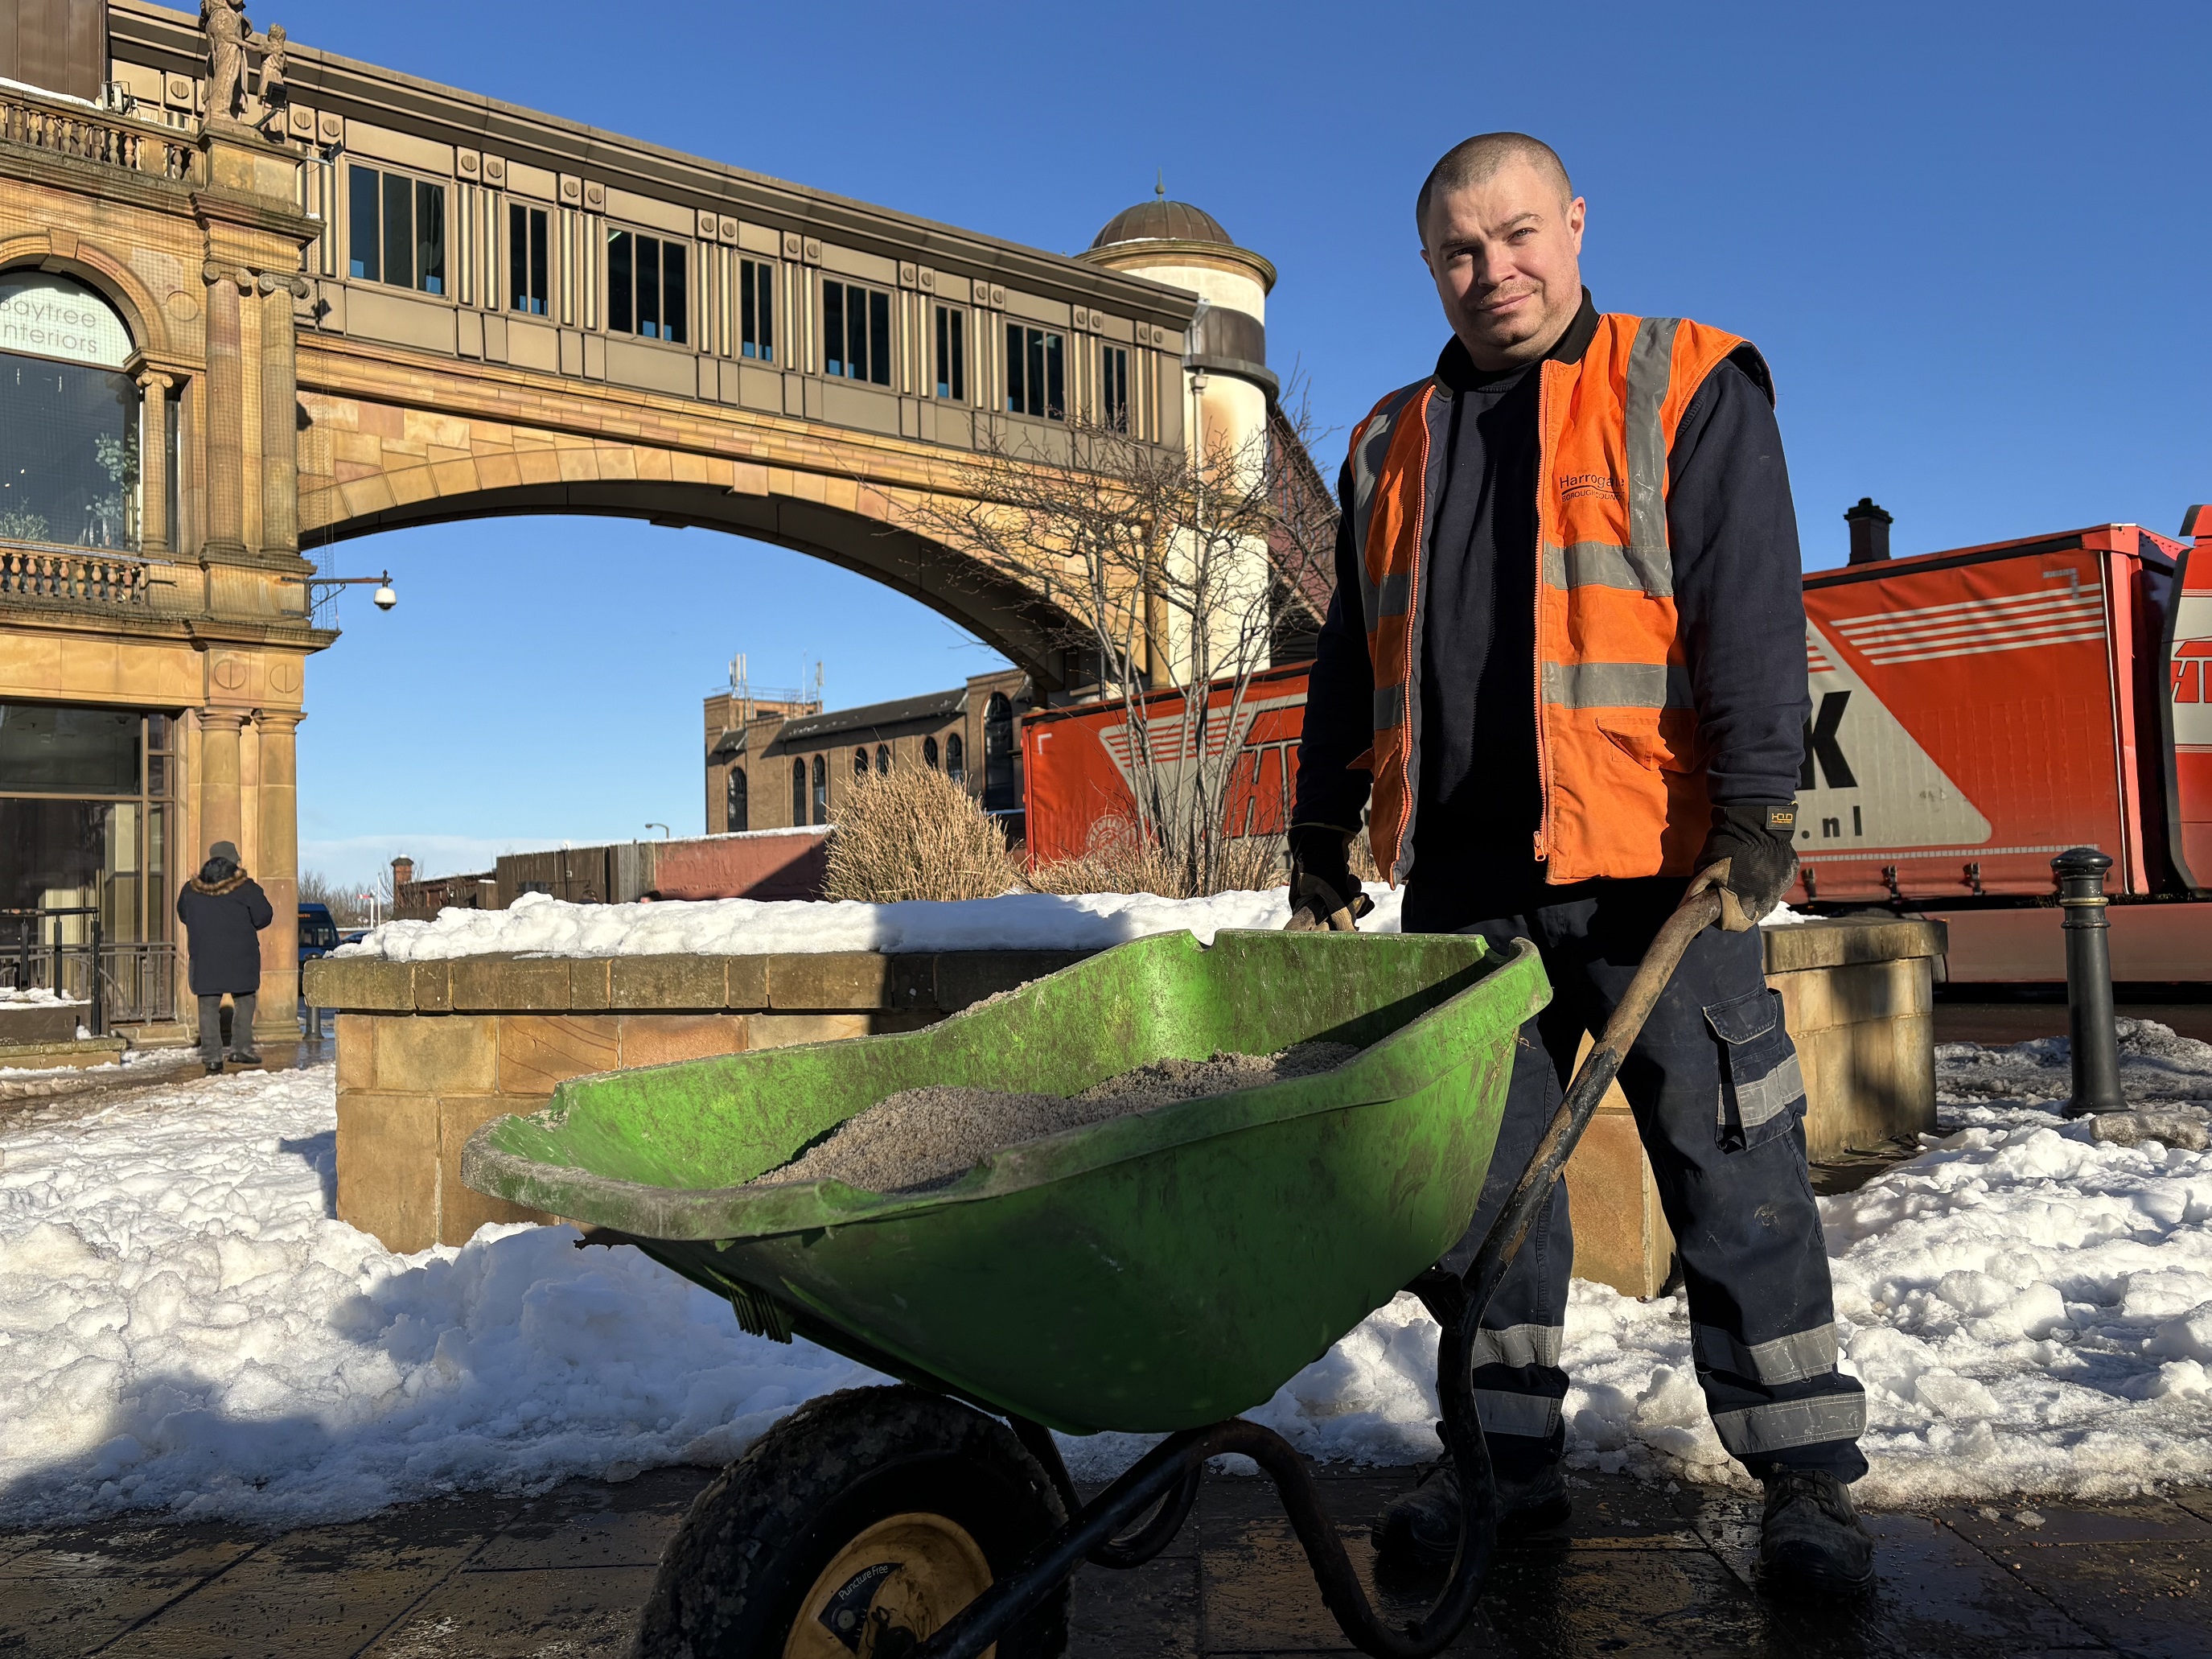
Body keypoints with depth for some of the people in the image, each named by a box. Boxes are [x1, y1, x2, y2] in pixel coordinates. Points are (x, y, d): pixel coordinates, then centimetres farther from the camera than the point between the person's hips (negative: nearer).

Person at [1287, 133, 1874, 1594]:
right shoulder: (1394, 447, 19)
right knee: (1483, 1173, 8)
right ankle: (1512, 1460, 21)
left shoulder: (1685, 389, 6)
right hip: (1464, 873, 4)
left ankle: (1806, 1475, 16)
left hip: (1652, 864, -4)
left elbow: (1751, 606, -4)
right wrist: (1323, 840, 17)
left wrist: (1757, 804, -15)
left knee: (1732, 1168, 1)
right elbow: (1351, 661, 21)